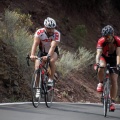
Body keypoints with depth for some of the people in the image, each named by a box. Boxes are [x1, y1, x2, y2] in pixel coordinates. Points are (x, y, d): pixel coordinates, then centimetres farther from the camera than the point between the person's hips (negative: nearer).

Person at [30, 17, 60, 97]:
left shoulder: (57, 34, -28)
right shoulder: (39, 32, -25)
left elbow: (53, 46, -39)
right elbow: (35, 44, -37)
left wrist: (48, 56, -57)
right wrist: (32, 55, -54)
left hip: (53, 52, -1)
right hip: (42, 52, 1)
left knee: (52, 61, -35)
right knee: (37, 67, -17)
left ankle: (51, 79, -16)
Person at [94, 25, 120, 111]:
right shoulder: (101, 41, -28)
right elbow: (98, 53, -38)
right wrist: (97, 63, -56)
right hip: (104, 58, 0)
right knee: (101, 67, -36)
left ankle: (113, 101, -5)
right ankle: (101, 83, -11)